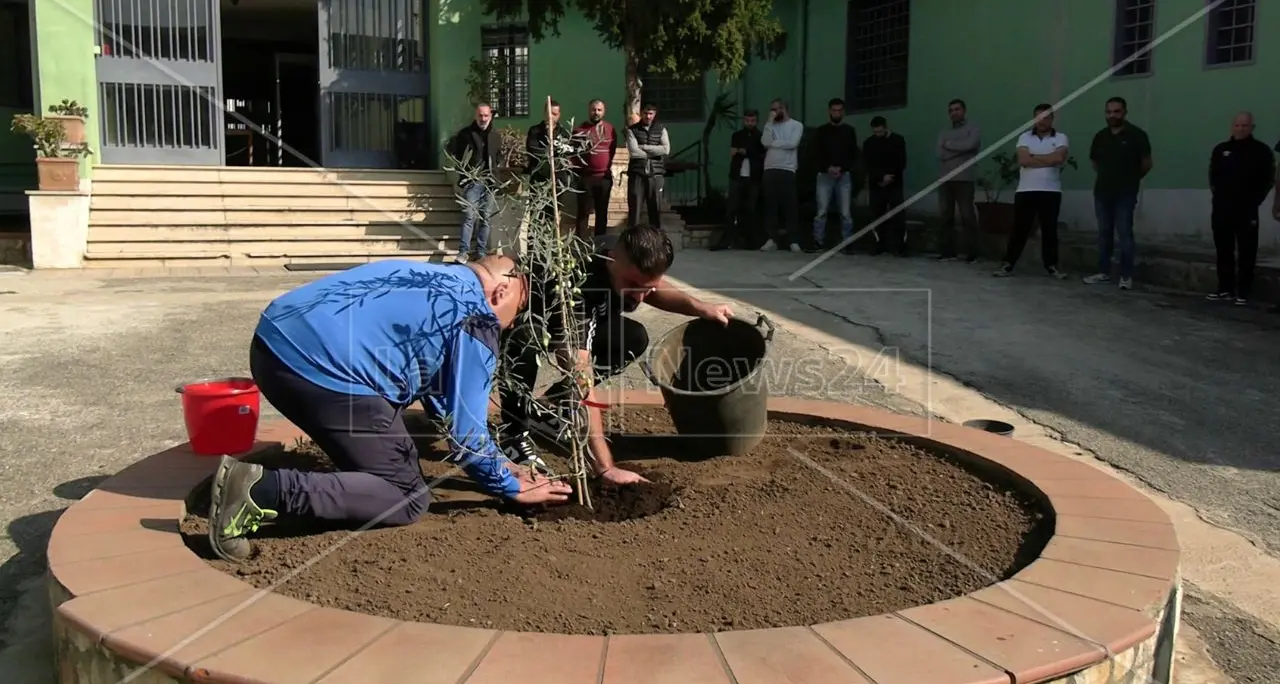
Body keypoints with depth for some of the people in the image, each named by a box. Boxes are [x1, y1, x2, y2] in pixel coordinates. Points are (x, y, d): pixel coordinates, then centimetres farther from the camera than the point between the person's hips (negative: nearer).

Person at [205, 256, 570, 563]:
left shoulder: (431, 279, 27)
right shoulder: (476, 319, 1)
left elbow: (440, 395, 35)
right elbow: (465, 429, 0)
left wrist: (498, 464, 37)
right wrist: (511, 486, 17)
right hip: (322, 366, -10)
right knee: (407, 498, 2)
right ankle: (266, 490, -15)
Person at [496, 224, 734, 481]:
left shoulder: (622, 269, -19)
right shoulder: (572, 287, -41)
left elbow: (653, 291, 7)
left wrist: (700, 308, -14)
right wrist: (605, 468, -49)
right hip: (505, 325, -7)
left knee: (633, 339, -8)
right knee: (527, 342, -40)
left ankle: (547, 410, 2)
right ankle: (512, 429, -15)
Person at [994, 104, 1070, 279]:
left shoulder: (1060, 138, 3)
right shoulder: (1025, 137, 6)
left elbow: (1058, 158, -15)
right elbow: (1022, 160, -10)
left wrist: (1033, 157, -8)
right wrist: (1048, 160, -8)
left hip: (1051, 191, 0)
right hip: (1025, 191, 1)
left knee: (1049, 230, 4)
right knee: (1019, 229, 1)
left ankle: (1051, 266, 11)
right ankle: (1008, 265, 4)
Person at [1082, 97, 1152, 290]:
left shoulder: (1136, 135, -5)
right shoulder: (1100, 136, 10)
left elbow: (1146, 163, 0)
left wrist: (1131, 179, 11)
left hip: (1125, 194, -5)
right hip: (1102, 192, 5)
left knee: (1124, 233, -6)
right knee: (1104, 233, 8)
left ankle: (1126, 276, -4)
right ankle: (1104, 272, 14)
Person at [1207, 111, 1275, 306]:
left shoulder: (1261, 151, -1)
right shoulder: (1220, 149, 9)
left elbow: (1268, 179, 0)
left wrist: (1255, 200, -3)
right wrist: (1217, 195, 9)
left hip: (1246, 211, -4)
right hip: (1221, 209, 4)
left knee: (1246, 253, -2)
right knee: (1223, 251, 8)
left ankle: (1243, 292, 2)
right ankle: (1225, 289, 16)